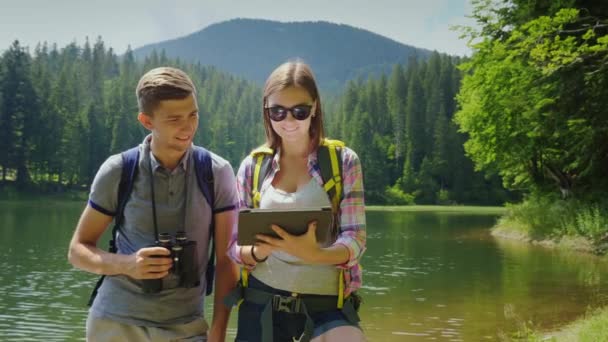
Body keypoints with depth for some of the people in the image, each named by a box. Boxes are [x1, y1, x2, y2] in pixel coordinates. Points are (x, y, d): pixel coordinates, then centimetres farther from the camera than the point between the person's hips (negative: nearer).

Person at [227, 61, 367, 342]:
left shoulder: (343, 160, -1)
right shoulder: (252, 166, 4)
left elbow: (355, 240, -7)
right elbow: (235, 247, 5)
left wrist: (314, 254, -28)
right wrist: (259, 250, -18)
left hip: (327, 304, -2)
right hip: (262, 303, 2)